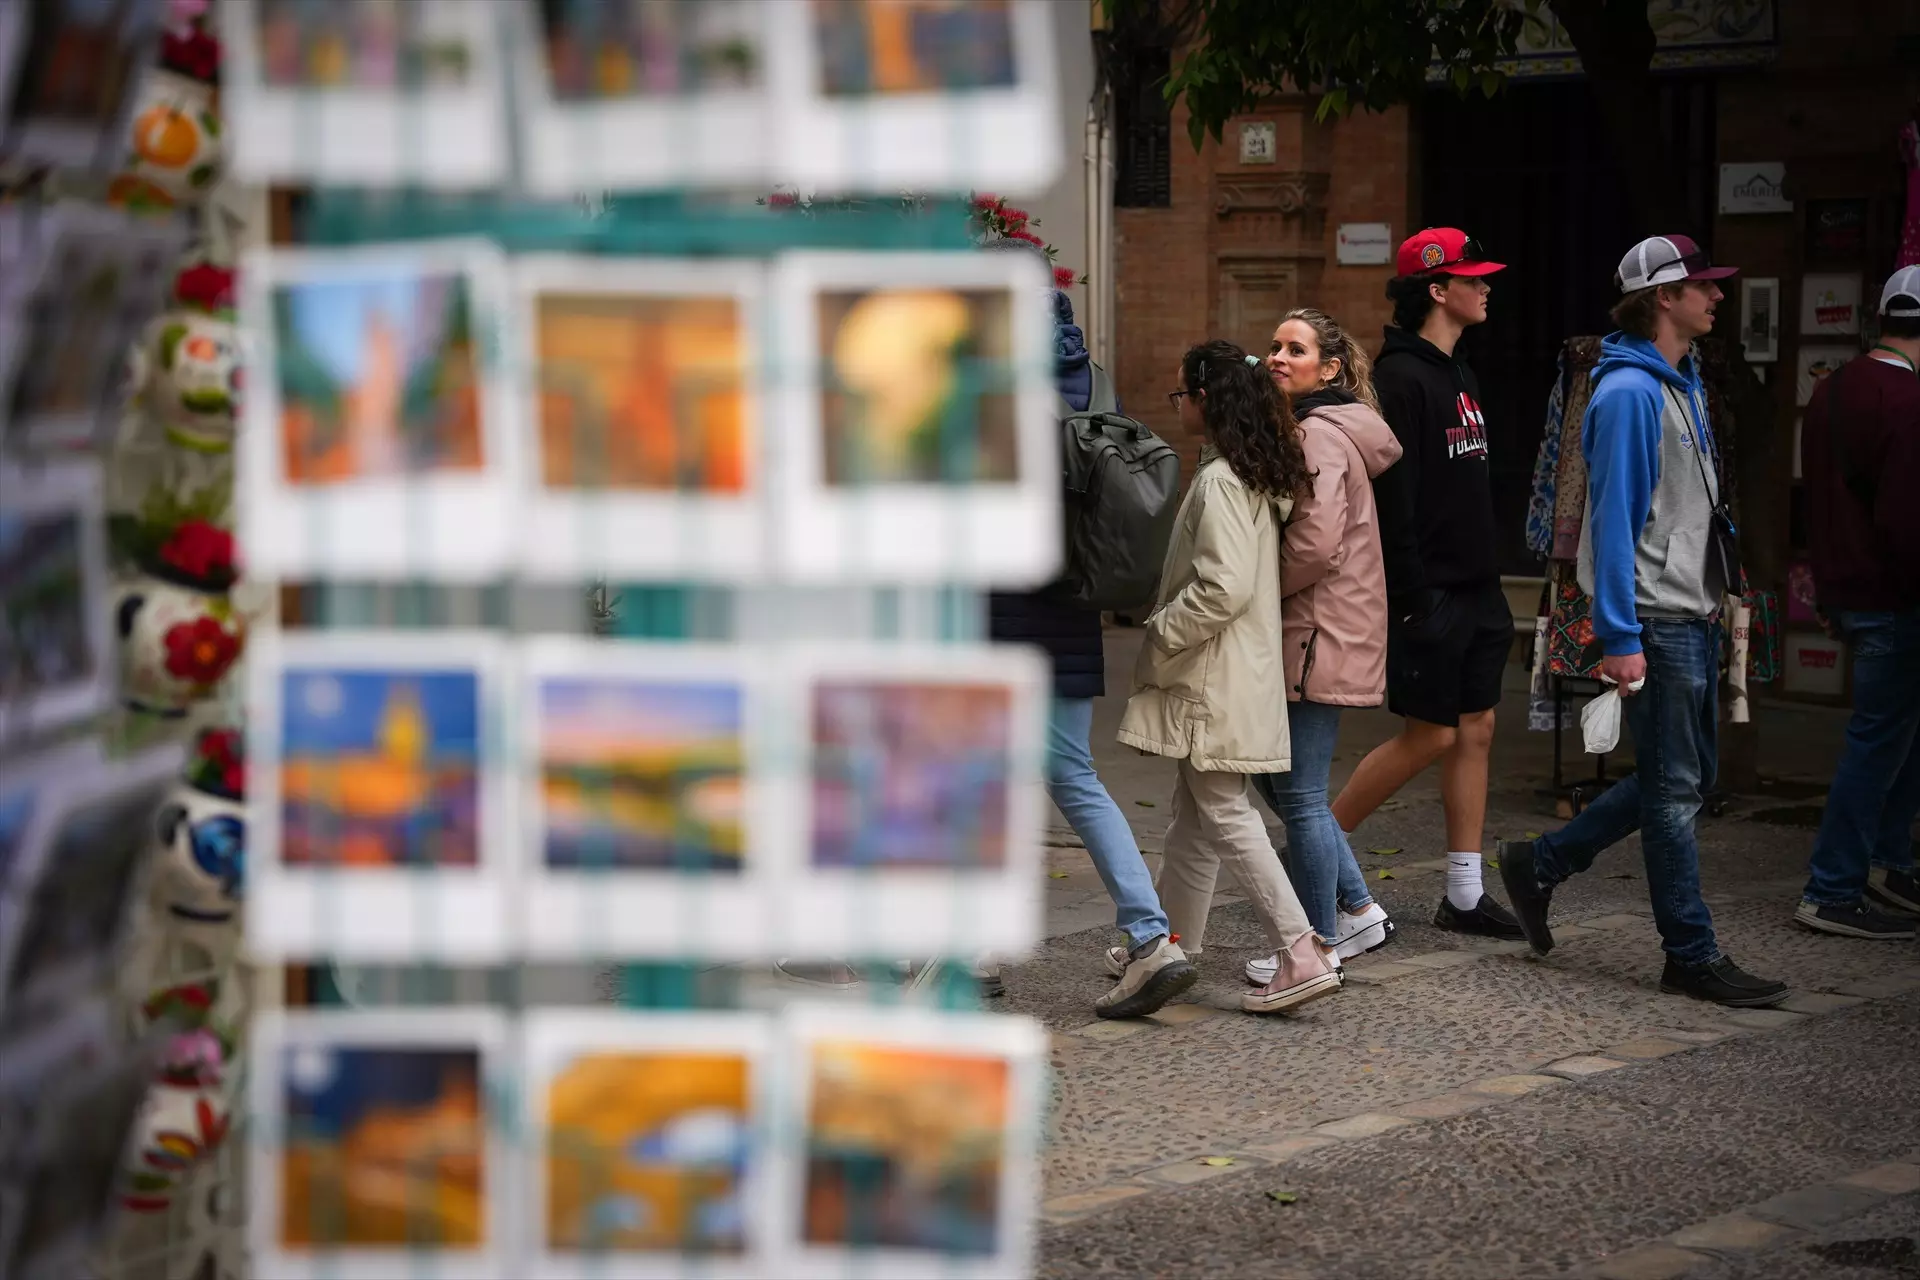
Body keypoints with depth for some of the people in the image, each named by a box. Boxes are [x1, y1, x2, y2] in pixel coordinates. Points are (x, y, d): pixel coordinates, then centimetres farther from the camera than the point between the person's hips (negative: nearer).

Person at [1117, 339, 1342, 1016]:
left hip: (1215, 678, -10)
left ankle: (1302, 954, -13)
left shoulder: (1219, 482, -18)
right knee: (1192, 814, 17)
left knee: (1223, 812, -8)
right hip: (1230, 672, 10)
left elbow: (1224, 588, -25)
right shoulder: (1257, 476, 12)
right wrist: (1170, 631, 18)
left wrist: (1160, 635, -14)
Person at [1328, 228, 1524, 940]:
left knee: (1476, 731, 7)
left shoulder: (1456, 376, 15)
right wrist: (1412, 601, -21)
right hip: (1429, 594, -9)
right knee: (1430, 736, -4)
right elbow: (1391, 501, -19)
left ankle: (1464, 896, 11)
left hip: (1475, 592, 9)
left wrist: (1491, 586, 19)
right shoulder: (1401, 379, -14)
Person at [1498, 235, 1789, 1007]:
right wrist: (1620, 637, -21)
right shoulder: (1630, 392, -15)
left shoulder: (1683, 385, 16)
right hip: (1655, 622, -10)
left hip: (1692, 614, 10)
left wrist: (1724, 573, 19)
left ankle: (1540, 863, 25)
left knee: (1688, 778, 15)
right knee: (1674, 790, -2)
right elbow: (1614, 517, -19)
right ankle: (1692, 957, 6)